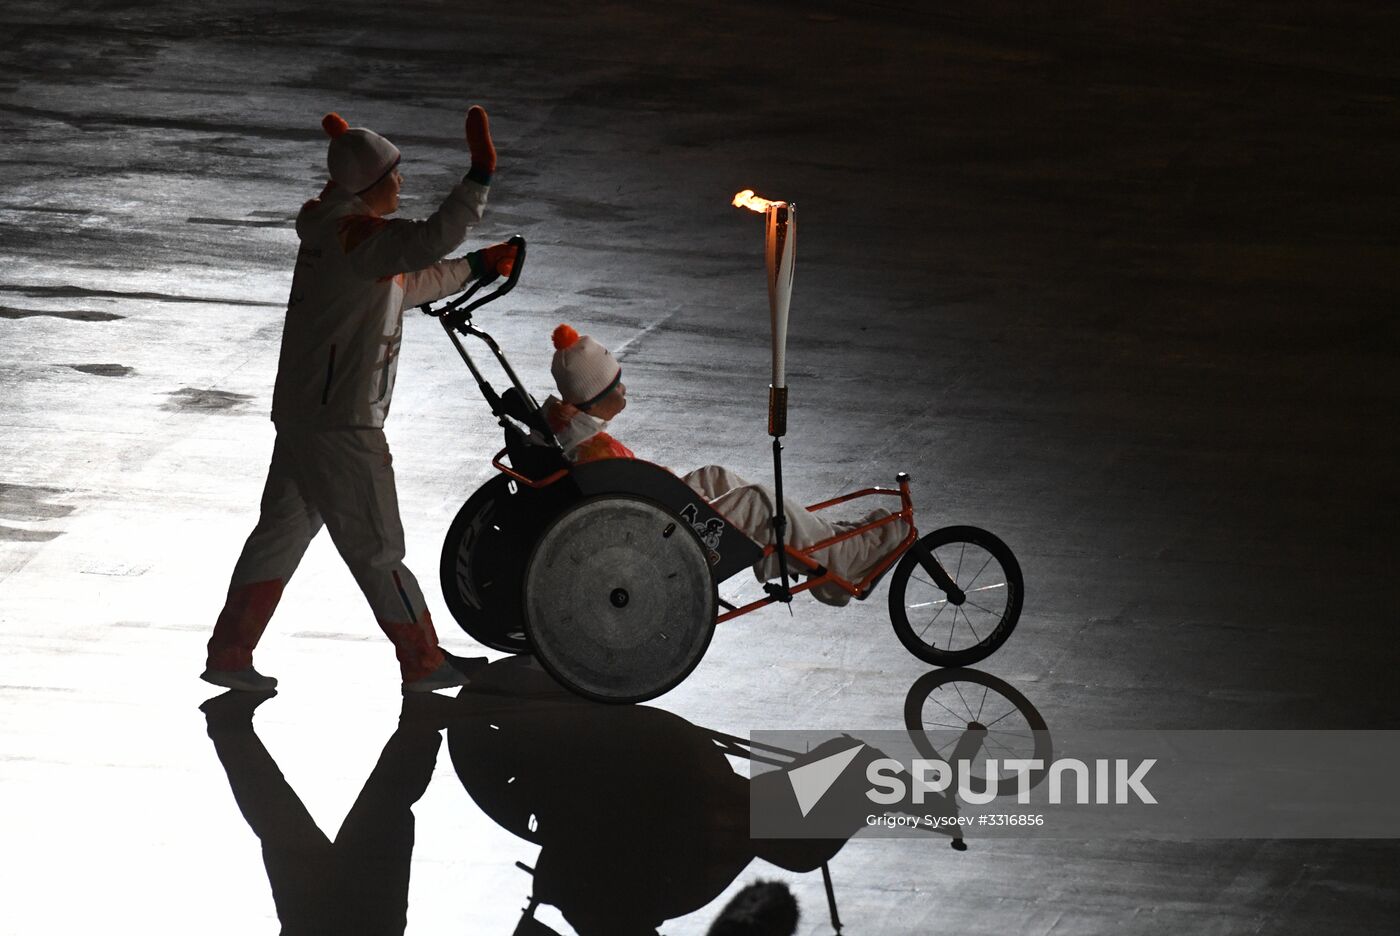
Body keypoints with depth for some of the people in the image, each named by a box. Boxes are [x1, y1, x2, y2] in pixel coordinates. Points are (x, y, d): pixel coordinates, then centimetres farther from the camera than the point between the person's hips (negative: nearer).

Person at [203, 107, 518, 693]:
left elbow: (403, 286, 28)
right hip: (341, 425, -10)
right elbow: (425, 244, -38)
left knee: (280, 532, 15)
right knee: (375, 547, 2)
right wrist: (480, 176, -39)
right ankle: (422, 662, 13)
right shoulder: (357, 237, -19)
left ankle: (228, 656, 17)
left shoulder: (335, 228, 13)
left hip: (299, 416, 10)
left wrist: (474, 268, 29)